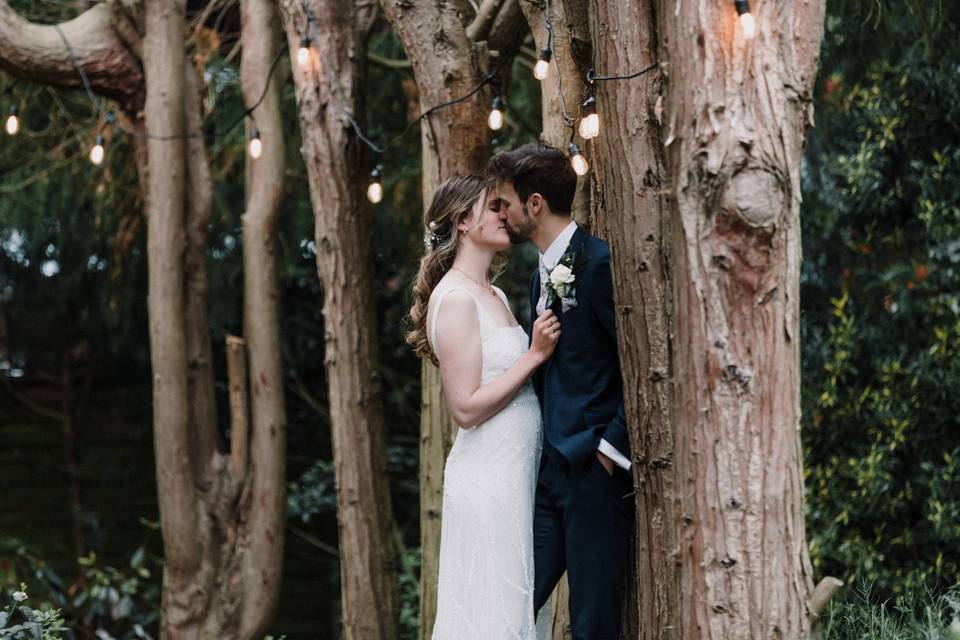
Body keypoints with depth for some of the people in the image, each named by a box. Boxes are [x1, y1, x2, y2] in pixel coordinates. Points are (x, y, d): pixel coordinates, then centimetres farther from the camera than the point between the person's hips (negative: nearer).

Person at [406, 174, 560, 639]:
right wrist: (536, 354, -16)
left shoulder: (494, 296, 15)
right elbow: (466, 407, -17)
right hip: (487, 476, -9)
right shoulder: (455, 298, -13)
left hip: (518, 474, 9)